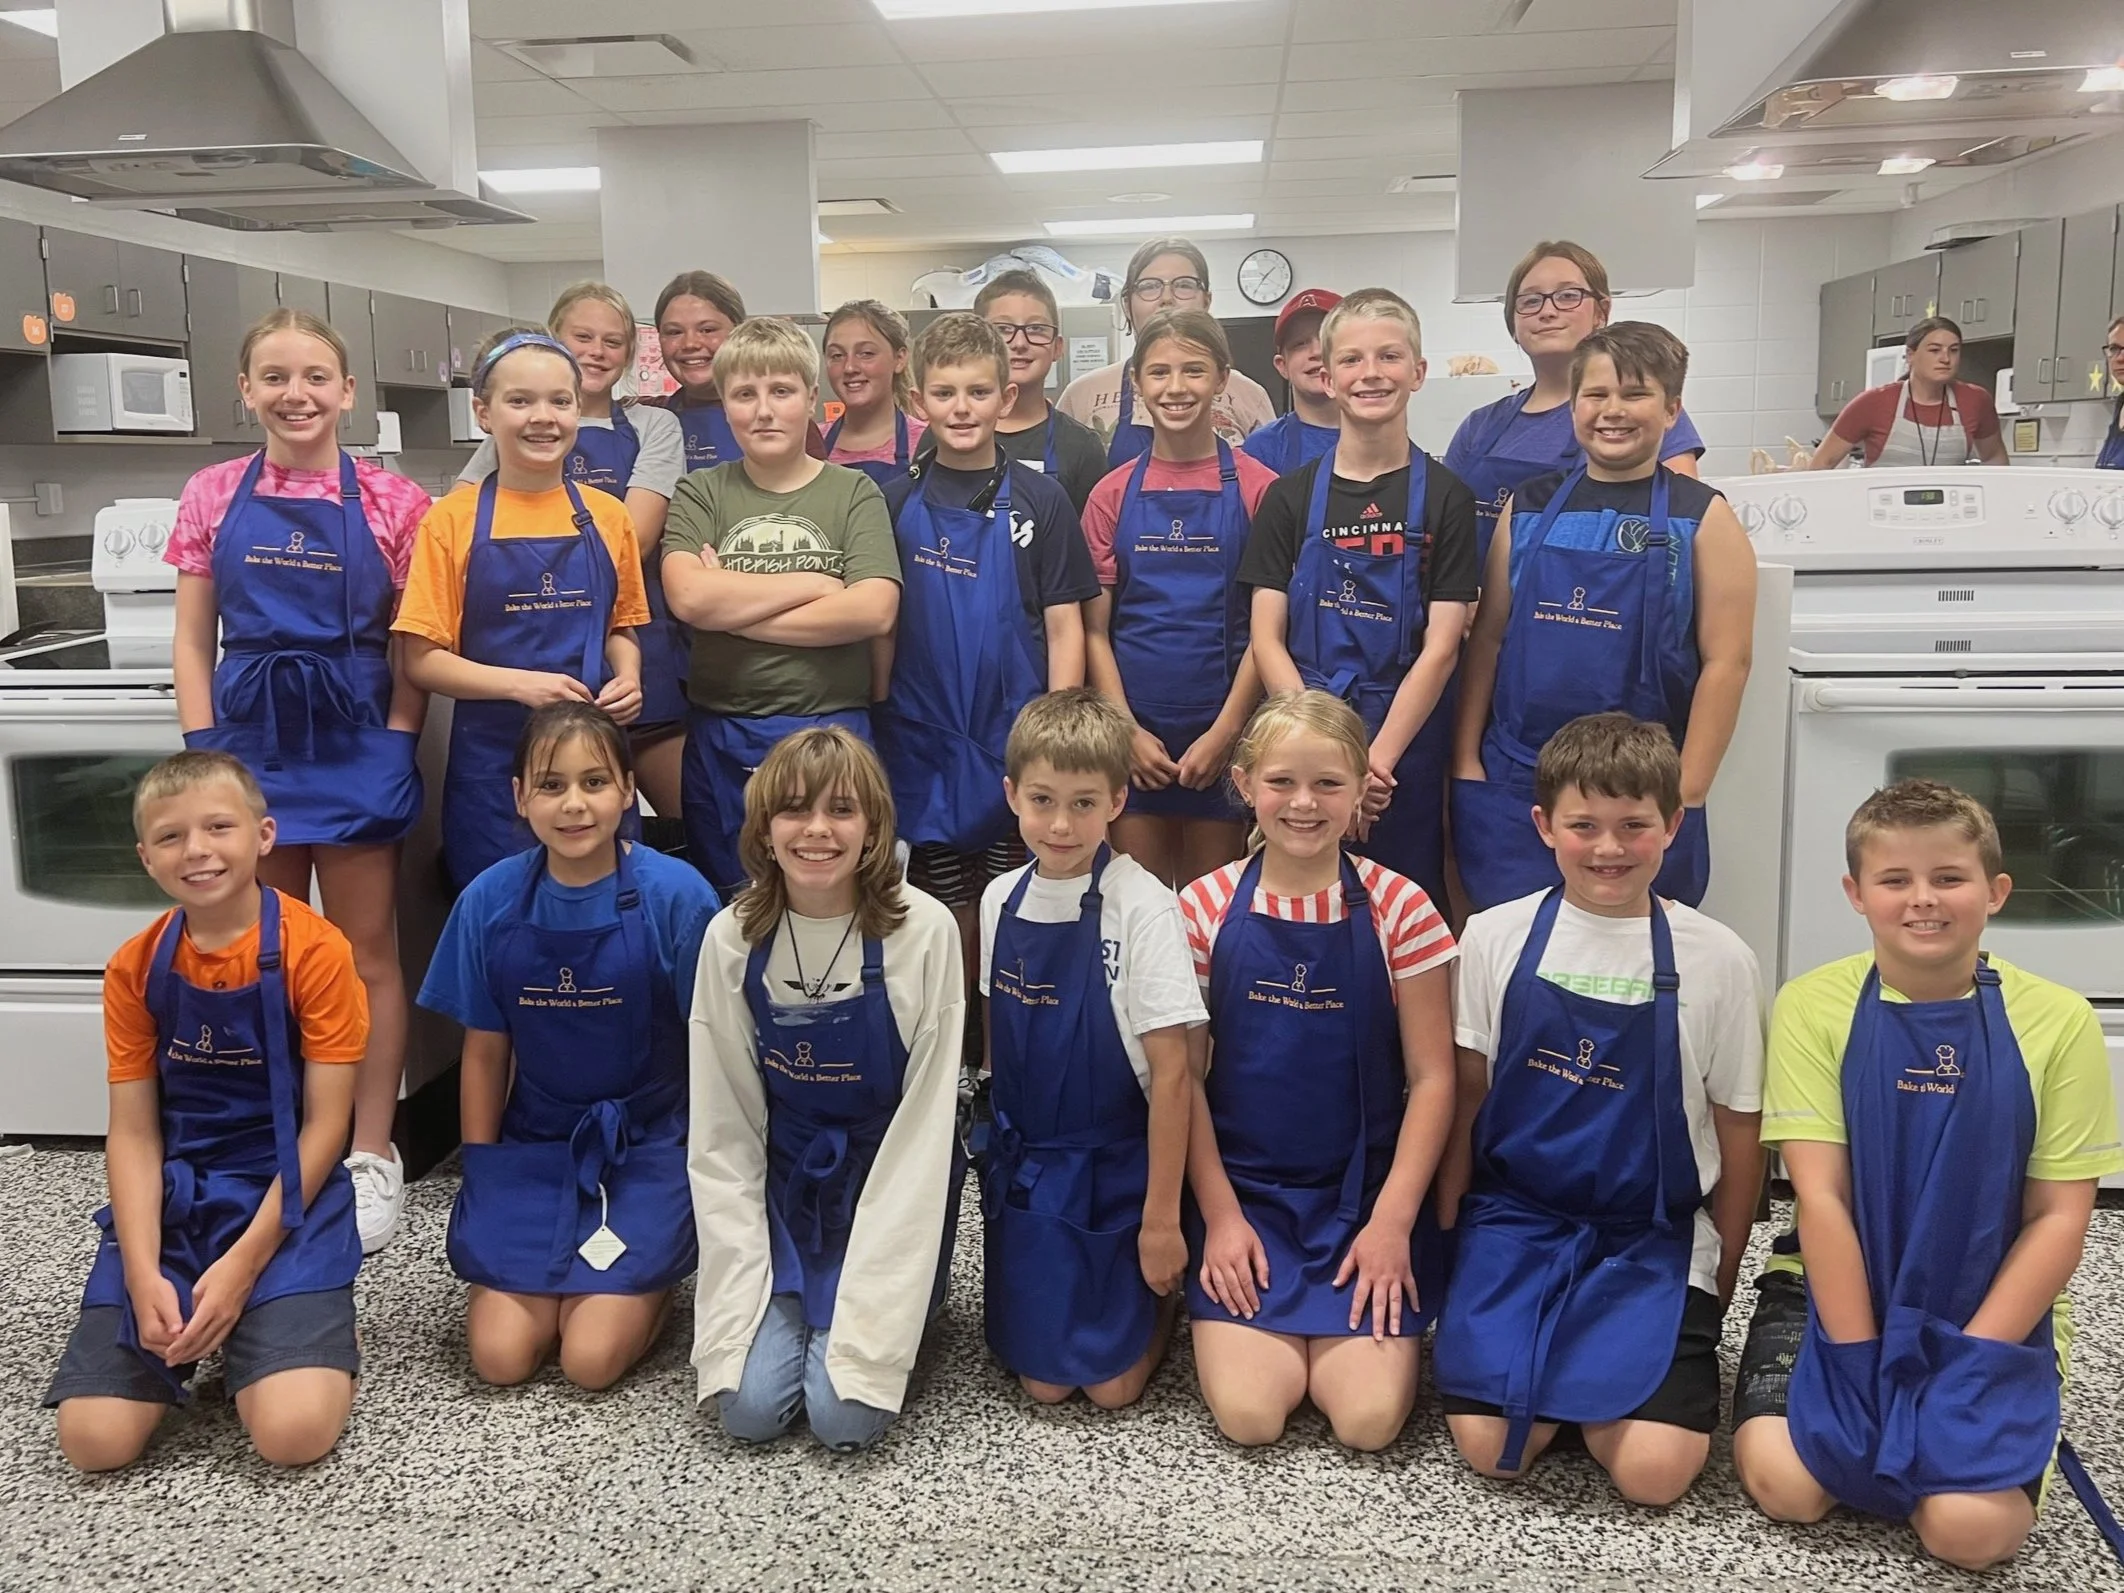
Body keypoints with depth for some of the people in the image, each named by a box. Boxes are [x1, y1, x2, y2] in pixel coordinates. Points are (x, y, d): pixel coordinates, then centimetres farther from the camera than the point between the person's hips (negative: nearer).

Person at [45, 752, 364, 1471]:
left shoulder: (315, 951, -11)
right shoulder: (134, 969, 2)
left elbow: (325, 1123, -10)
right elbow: (133, 1134, 1)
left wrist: (243, 1264, -15)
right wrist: (144, 1276, -13)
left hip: (285, 1197, -3)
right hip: (169, 1201, 4)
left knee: (295, 1432, -22)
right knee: (94, 1439, -11)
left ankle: (311, 1326, 11)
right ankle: (192, 1334, 17)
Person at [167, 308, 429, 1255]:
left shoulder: (390, 503, -3)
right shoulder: (213, 497, 4)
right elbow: (193, 640, 5)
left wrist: (397, 745, -8)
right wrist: (205, 755, -2)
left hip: (356, 742, -2)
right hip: (250, 739, 2)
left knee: (365, 958, 6)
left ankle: (372, 1159, 16)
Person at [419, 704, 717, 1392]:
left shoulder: (678, 896, -14)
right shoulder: (489, 900, -5)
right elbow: (485, 1052, 4)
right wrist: (481, 1178, 4)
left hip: (646, 1146, -3)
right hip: (532, 1146, 3)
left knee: (591, 1358, -13)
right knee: (499, 1355, -10)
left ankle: (655, 1266, 18)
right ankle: (561, 1267, 21)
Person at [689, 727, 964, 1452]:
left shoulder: (924, 931, -18)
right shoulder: (733, 938, -10)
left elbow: (924, 1122, -14)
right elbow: (720, 1130, -4)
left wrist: (871, 1304, -18)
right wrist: (741, 1290, -10)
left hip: (888, 1182, -2)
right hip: (780, 1183, 2)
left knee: (845, 1413, -15)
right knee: (750, 1403, -11)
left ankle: (884, 1320, 16)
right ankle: (788, 1308, 19)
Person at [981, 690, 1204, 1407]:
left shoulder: (1143, 907, -18)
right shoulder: (1001, 900, -2)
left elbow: (1171, 1073, -16)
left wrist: (1163, 1218, -14)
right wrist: (999, 1151, 10)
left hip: (1116, 1166, -4)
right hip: (1023, 1161, 4)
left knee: (1112, 1384, 1)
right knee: (1041, 1379, 6)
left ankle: (1164, 1295, 30)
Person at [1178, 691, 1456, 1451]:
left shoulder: (1399, 908, -7)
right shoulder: (1206, 906, -4)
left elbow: (1431, 1077, -4)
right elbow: (1186, 1075, -1)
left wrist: (1392, 1220, -10)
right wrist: (1220, 1216, -6)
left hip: (1365, 1192, 0)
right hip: (1243, 1189, 1)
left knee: (1369, 1417, -14)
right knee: (1247, 1412, -15)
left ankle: (1338, 1323, 17)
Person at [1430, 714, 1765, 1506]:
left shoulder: (1716, 958, -4)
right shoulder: (1496, 937, -2)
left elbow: (1738, 1130, 4)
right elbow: (1467, 1096, 5)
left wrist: (1720, 1279, 9)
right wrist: (1446, 1234, 4)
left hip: (1653, 1237, 0)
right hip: (1517, 1214, 1)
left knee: (1654, 1470, -17)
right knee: (1491, 1447, -15)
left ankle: (1594, 1371, 15)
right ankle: (1552, 1358, 16)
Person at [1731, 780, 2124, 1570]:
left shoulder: (2056, 1022, -7)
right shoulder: (1813, 1006, -8)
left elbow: (2059, 1217, -5)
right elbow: (1820, 1194, -10)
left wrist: (1970, 1359, -13)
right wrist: (1859, 1356, -15)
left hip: (1993, 1313, 0)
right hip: (1838, 1290, 0)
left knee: (1971, 1528, -21)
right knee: (1784, 1483, -21)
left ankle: (1965, 1413, 12)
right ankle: (1880, 1416, 12)